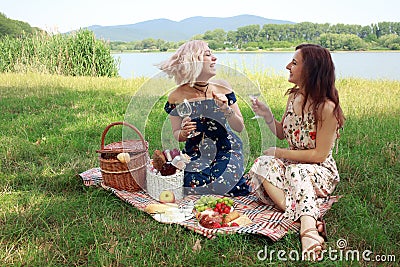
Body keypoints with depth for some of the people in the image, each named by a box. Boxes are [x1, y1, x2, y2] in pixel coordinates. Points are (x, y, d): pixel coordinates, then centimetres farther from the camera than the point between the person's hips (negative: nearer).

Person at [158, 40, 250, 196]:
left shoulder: (222, 87, -6)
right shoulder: (177, 97, -9)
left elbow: (240, 128, -2)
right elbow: (177, 136, 3)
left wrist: (226, 110, -20)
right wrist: (184, 133, -20)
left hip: (226, 150, 1)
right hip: (196, 153, 0)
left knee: (219, 184, -24)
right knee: (192, 183, -25)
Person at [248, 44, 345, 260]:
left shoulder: (326, 107, -19)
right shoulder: (294, 96, 4)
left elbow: (319, 155, -18)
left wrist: (278, 153, -15)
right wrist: (267, 115, -5)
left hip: (319, 171, -6)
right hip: (292, 165, 6)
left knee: (297, 174, -38)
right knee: (264, 164, -25)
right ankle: (309, 222, -38)